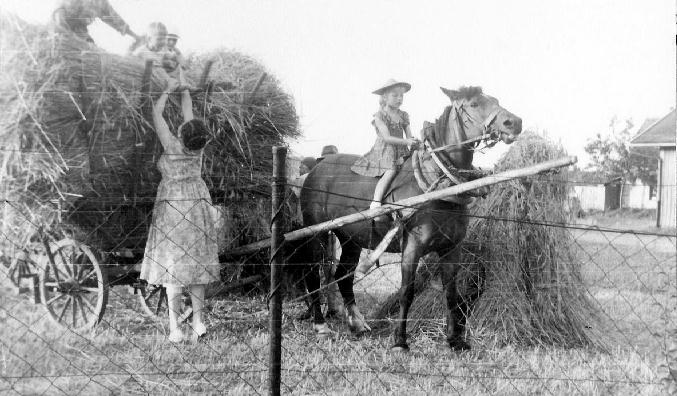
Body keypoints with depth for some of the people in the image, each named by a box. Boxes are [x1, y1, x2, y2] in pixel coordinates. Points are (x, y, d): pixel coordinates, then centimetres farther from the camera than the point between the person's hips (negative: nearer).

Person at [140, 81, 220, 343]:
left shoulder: (172, 146, -15)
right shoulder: (198, 147, -4)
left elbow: (156, 113, -5)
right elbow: (188, 111, 10)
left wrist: (169, 89, 6)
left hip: (172, 207, -4)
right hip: (198, 204, 4)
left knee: (173, 265, -3)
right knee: (197, 263, 8)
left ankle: (174, 327, -5)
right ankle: (198, 320, 7)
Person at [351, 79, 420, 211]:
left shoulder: (403, 116, 13)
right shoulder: (380, 116, -4)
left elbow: (408, 135, 11)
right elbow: (387, 138, -14)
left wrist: (414, 143, -14)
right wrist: (406, 141, -23)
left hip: (401, 151, 7)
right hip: (384, 151, -7)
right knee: (390, 172, -28)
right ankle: (375, 204, -36)